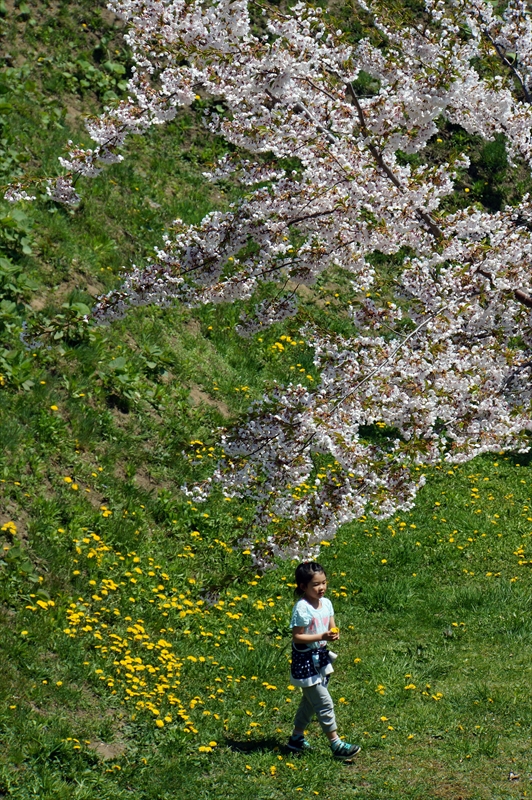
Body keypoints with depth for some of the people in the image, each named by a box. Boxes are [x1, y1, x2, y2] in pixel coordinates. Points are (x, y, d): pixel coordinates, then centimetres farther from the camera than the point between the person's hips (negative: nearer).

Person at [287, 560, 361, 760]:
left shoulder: (326, 603, 2)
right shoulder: (302, 608, -22)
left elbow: (331, 627, 10)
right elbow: (297, 637, -20)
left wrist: (334, 634, -13)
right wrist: (321, 637, -27)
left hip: (321, 658, 8)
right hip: (306, 660, -8)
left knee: (310, 701, 19)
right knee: (324, 704, -4)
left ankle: (296, 738, 33)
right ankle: (336, 745, 3)